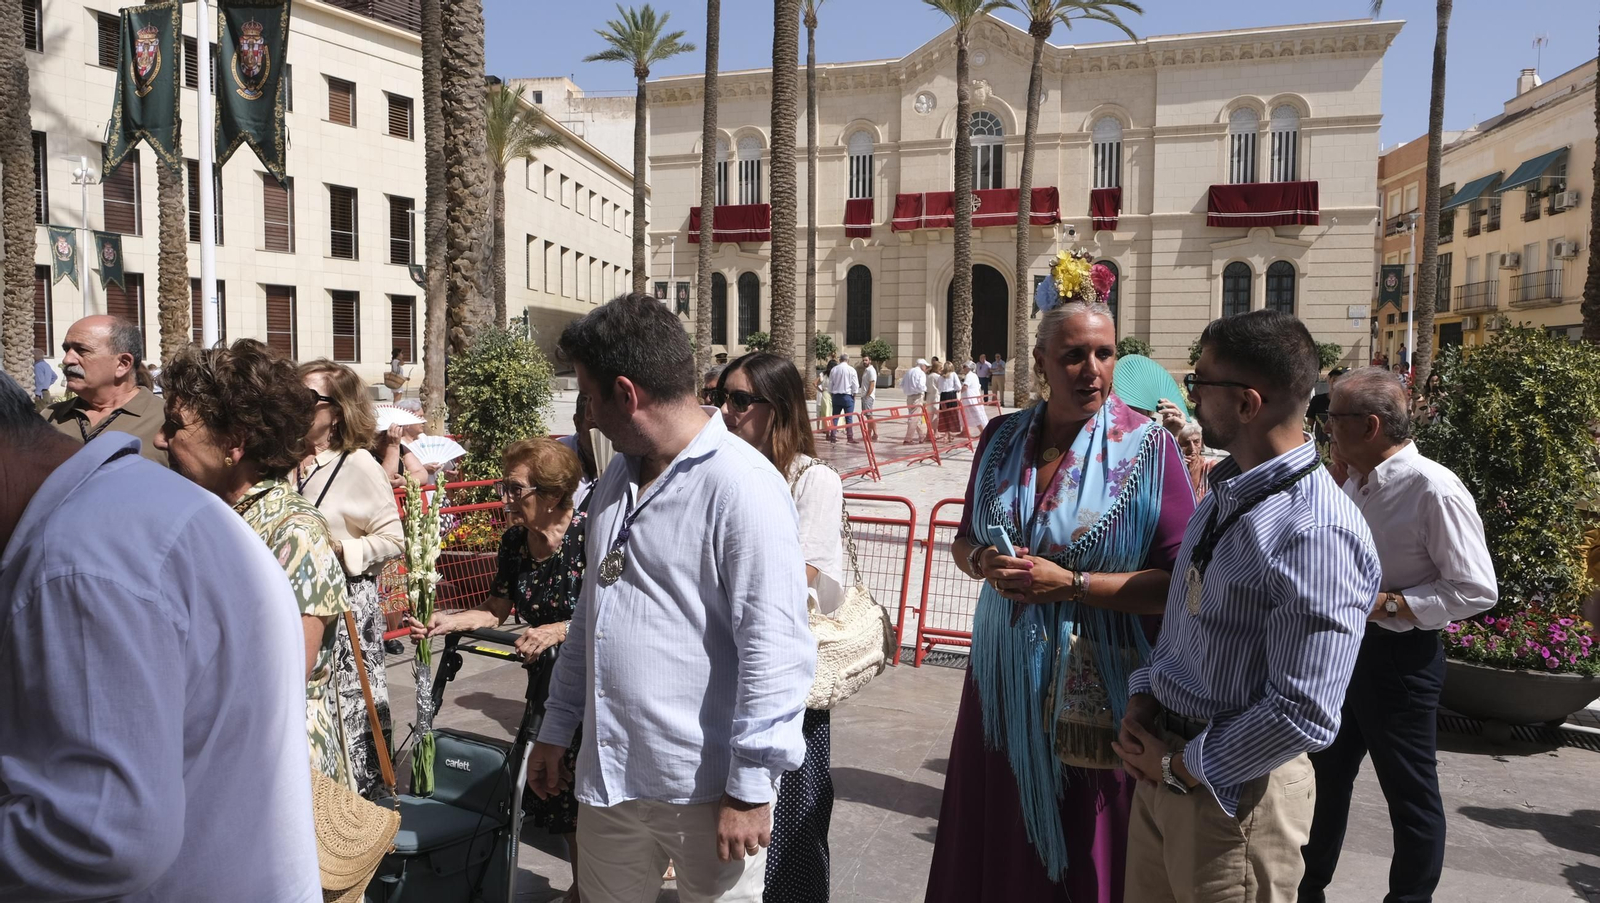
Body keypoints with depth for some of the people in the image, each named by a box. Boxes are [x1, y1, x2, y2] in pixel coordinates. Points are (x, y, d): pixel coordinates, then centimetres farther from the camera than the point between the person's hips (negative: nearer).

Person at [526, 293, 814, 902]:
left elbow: (775, 651, -20)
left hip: (707, 790, -7)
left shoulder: (742, 487, -18)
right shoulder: (619, 476, 9)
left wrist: (751, 788, -17)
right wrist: (556, 730, 19)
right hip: (609, 777, 7)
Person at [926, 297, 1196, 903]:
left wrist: (1070, 584, -21)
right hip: (1005, 681, 4)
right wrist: (983, 561, -8)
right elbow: (964, 541, 14)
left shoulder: (1148, 447, -11)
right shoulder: (1002, 438, 2)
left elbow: (1178, 585, -14)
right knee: (999, 843, 15)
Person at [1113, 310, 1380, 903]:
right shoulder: (1225, 494, 5)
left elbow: (1302, 718, -26)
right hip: (1163, 766, 8)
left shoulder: (1316, 534, -24)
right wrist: (1143, 697, 0)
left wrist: (1181, 767, -15)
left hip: (1232, 789, -8)